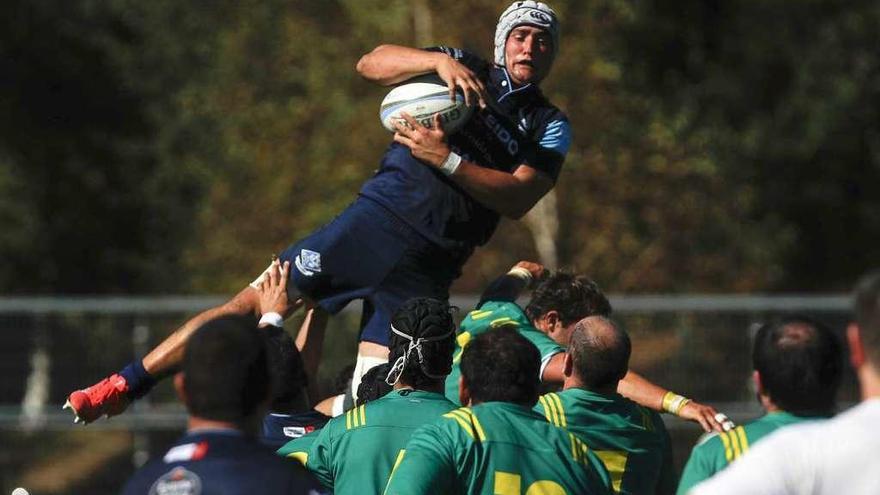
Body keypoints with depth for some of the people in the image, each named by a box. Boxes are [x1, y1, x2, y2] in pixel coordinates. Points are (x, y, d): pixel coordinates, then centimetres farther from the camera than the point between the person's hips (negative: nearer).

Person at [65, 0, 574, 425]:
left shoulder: (550, 128, 11)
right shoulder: (468, 73, 10)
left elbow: (518, 200, -5)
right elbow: (371, 63, -3)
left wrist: (446, 160, -17)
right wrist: (441, 61, -20)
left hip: (426, 269, 1)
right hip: (378, 219, -1)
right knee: (254, 304, -11)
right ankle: (124, 385, -6)